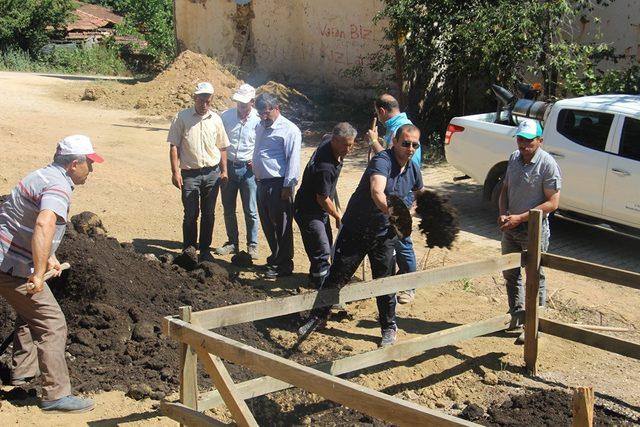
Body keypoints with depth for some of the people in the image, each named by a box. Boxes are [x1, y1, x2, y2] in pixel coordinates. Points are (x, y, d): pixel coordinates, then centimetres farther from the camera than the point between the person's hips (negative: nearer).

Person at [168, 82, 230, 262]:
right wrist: (175, 172, -10)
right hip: (190, 173, -3)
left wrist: (224, 171, 9)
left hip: (212, 173, 3)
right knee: (191, 214, 1)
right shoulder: (182, 117, -3)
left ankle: (205, 250, 21)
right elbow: (174, 146, -4)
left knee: (208, 214, 9)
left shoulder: (215, 119, 6)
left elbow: (222, 147, 13)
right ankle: (188, 250, 14)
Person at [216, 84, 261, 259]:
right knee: (228, 209, 12)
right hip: (228, 166, 3)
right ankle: (232, 243, 26)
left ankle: (252, 245, 16)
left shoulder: (259, 120, -9)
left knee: (250, 211, 3)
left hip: (248, 169, -3)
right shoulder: (226, 116, -2)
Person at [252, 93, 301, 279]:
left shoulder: (289, 130, -12)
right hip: (262, 183, 8)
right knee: (267, 224, 16)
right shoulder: (261, 127, 15)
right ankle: (275, 258, 31)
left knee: (281, 227, -1)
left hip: (279, 185, -8)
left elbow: (293, 160, -16)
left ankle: (283, 265, 9)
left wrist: (288, 186, -18)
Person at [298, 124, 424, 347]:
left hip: (384, 235, 4)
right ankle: (318, 316, 24)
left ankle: (389, 327, 24)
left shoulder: (413, 170, -1)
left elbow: (419, 193, 24)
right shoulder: (382, 161, -24)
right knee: (337, 276, 6)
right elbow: (377, 192, -44)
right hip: (355, 230, -4)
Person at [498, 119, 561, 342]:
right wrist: (503, 214, -6)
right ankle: (517, 316, 34)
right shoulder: (514, 158, 2)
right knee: (510, 273, 17)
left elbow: (552, 203, -18)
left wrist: (520, 218, -21)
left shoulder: (547, 164, -18)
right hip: (511, 226, 7)